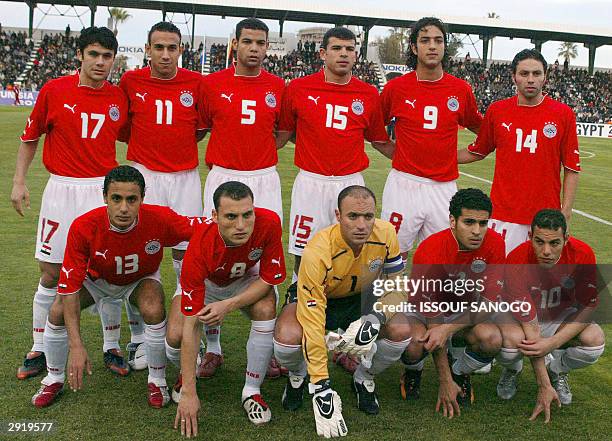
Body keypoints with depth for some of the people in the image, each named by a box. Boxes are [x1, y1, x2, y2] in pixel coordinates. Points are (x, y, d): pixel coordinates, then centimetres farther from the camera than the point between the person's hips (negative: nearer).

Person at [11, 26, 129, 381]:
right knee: (52, 274, 5)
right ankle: (39, 349, 21)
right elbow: (30, 138, 8)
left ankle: (112, 348, 18)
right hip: (62, 190, -1)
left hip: (105, 189, 1)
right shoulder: (54, 91, -3)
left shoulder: (120, 97, 1)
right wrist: (19, 182, 4)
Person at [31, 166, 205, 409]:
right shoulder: (83, 227, -36)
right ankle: (54, 380, 10)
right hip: (97, 279, 1)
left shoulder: (160, 219, -37)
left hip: (141, 279, -1)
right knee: (58, 312, -18)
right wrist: (76, 345, -37)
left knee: (154, 310, -30)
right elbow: (70, 287, -32)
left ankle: (157, 381, -5)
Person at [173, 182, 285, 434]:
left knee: (266, 310, -30)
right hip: (205, 281, -1)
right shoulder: (200, 248, -39)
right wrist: (189, 393, -36)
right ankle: (185, 374, 17)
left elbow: (269, 279, -20)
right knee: (176, 337, -22)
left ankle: (252, 392, -9)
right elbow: (191, 325, -37)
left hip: (247, 280, 1)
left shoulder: (269, 223, -36)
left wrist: (228, 305, -36)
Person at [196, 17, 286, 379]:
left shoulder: (277, 87, 5)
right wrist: (220, 157, 3)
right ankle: (213, 348, 15)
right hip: (222, 179, -1)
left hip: (265, 181, 1)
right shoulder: (213, 84, 1)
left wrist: (257, 155, 9)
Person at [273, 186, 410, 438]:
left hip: (362, 298, 3)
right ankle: (298, 377, 5)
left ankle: (364, 379, 7)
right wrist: (321, 387, -34)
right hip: (315, 298, -3)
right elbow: (313, 323, -34)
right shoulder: (317, 252, -35)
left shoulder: (385, 234, -24)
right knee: (288, 338, -34)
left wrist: (375, 319, -31)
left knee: (402, 331, -24)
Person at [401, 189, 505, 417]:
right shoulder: (430, 252, -29)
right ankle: (413, 372, 5)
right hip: (423, 312, -3)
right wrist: (445, 382, -25)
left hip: (466, 313, 3)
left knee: (492, 339, -30)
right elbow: (432, 315, -26)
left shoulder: (494, 244, -18)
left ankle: (460, 371, 5)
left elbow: (488, 303, -18)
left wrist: (448, 329, -37)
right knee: (414, 345, -36)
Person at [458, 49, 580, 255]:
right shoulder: (497, 110, 3)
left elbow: (572, 168, 2)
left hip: (546, 214, -1)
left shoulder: (564, 114, -1)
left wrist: (566, 209, -4)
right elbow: (477, 152, 16)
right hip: (503, 213, 1)